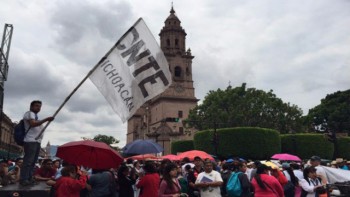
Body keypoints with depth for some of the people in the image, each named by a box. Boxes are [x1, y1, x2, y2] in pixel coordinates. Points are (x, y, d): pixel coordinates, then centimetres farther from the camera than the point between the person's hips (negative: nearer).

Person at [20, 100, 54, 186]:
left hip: (37, 141, 10)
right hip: (30, 141, -10)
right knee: (28, 161, -12)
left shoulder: (35, 116, 28)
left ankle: (29, 179, 12)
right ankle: (23, 180, -12)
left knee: (32, 161, 9)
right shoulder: (29, 113, -2)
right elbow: (33, 124, -19)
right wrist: (46, 119, -21)